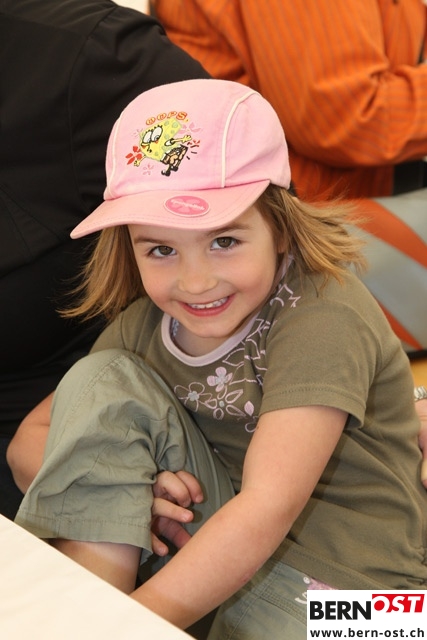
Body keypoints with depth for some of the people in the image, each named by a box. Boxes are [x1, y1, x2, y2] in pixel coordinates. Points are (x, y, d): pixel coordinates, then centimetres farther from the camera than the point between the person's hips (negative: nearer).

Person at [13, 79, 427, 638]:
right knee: (100, 381, -12)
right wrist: (118, 483, -19)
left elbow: (270, 506, -31)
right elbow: (33, 439, 2)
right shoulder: (142, 326, -5)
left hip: (340, 589, -5)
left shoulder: (324, 318, -24)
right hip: (222, 535, 5)